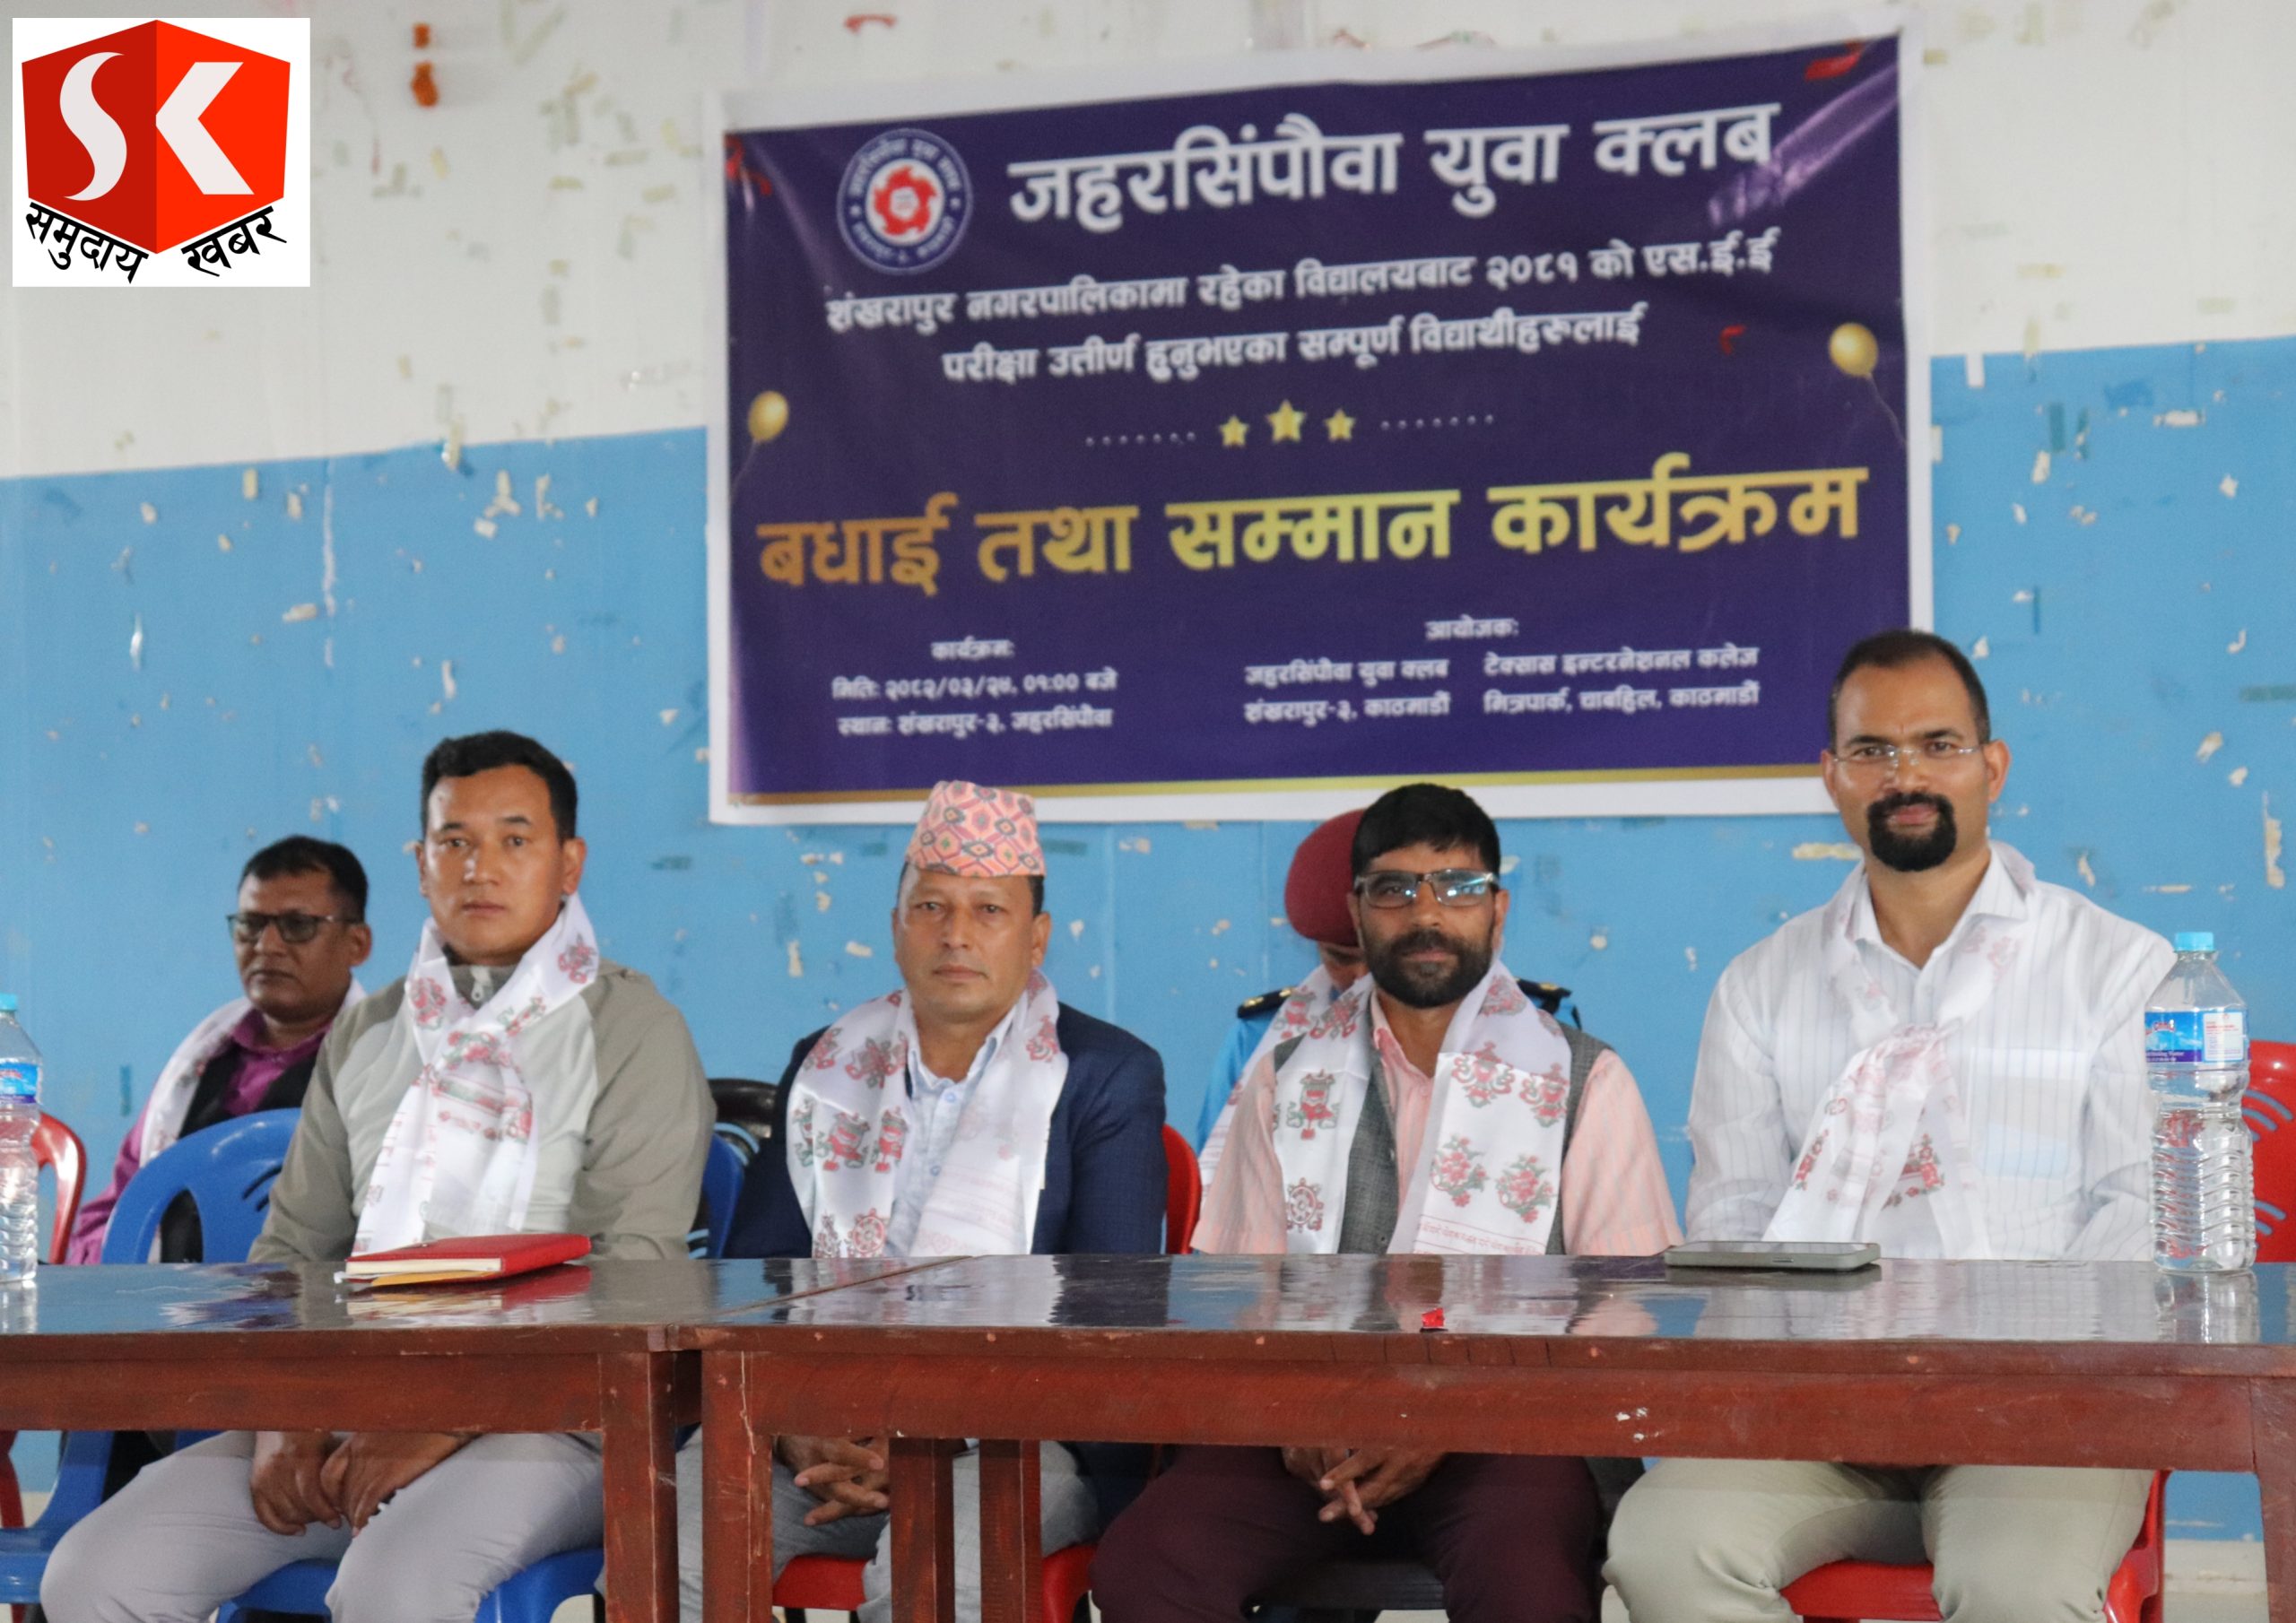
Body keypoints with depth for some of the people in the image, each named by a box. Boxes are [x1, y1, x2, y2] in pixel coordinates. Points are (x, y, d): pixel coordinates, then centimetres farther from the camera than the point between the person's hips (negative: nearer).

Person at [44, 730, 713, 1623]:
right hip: (344, 1409, 6)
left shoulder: (632, 1030, 0)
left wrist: (442, 1425, -16)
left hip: (531, 1417, -5)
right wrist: (282, 1422, -2)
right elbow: (291, 1248, 18)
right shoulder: (366, 1034, 19)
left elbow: (634, 1278, -9)